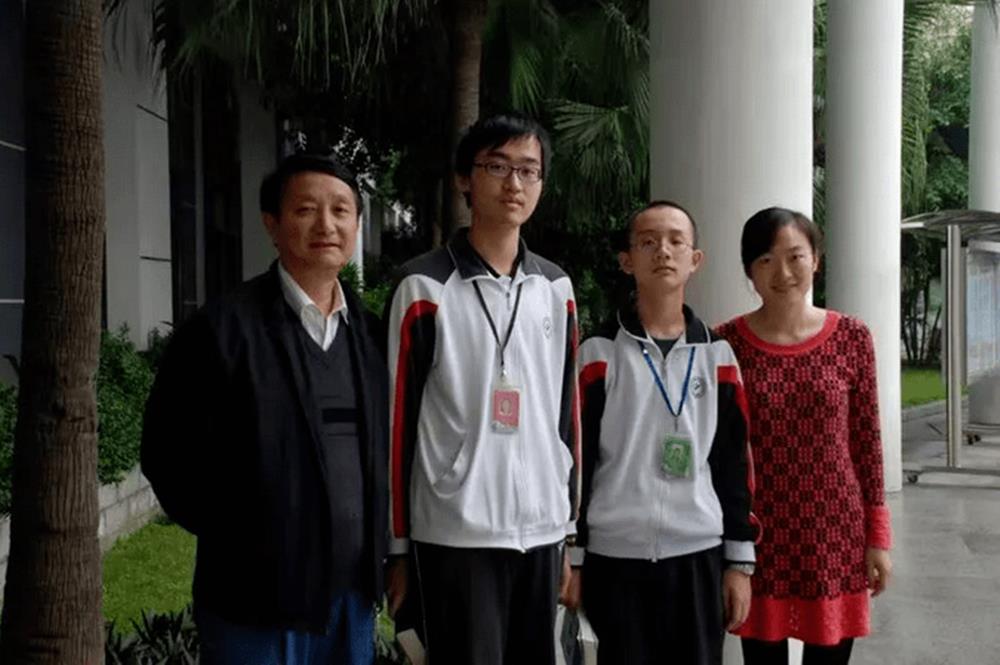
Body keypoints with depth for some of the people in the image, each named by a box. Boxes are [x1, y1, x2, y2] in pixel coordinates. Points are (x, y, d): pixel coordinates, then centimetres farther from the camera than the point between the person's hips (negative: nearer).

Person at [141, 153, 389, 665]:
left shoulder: (370, 333, 8)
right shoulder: (223, 328, -9)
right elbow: (170, 451, -7)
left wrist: (377, 545, 6)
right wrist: (235, 539, -6)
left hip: (355, 591, 5)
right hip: (259, 595, -5)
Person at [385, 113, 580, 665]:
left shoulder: (556, 289, 10)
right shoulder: (426, 287, -5)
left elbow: (566, 413, 14)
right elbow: (399, 418, -4)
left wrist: (570, 524, 13)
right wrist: (397, 541, -4)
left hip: (542, 528, 5)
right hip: (456, 530, -5)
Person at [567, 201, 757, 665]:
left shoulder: (718, 356, 7)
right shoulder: (598, 354, -1)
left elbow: (735, 465, 8)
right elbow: (574, 460, 0)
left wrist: (739, 561, 5)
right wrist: (570, 557, -2)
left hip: (699, 556, 2)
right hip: (615, 559, -2)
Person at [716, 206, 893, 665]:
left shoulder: (851, 338, -1)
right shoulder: (726, 344, -4)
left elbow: (867, 441, 3)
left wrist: (878, 535, 2)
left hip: (835, 533, 1)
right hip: (757, 536, -1)